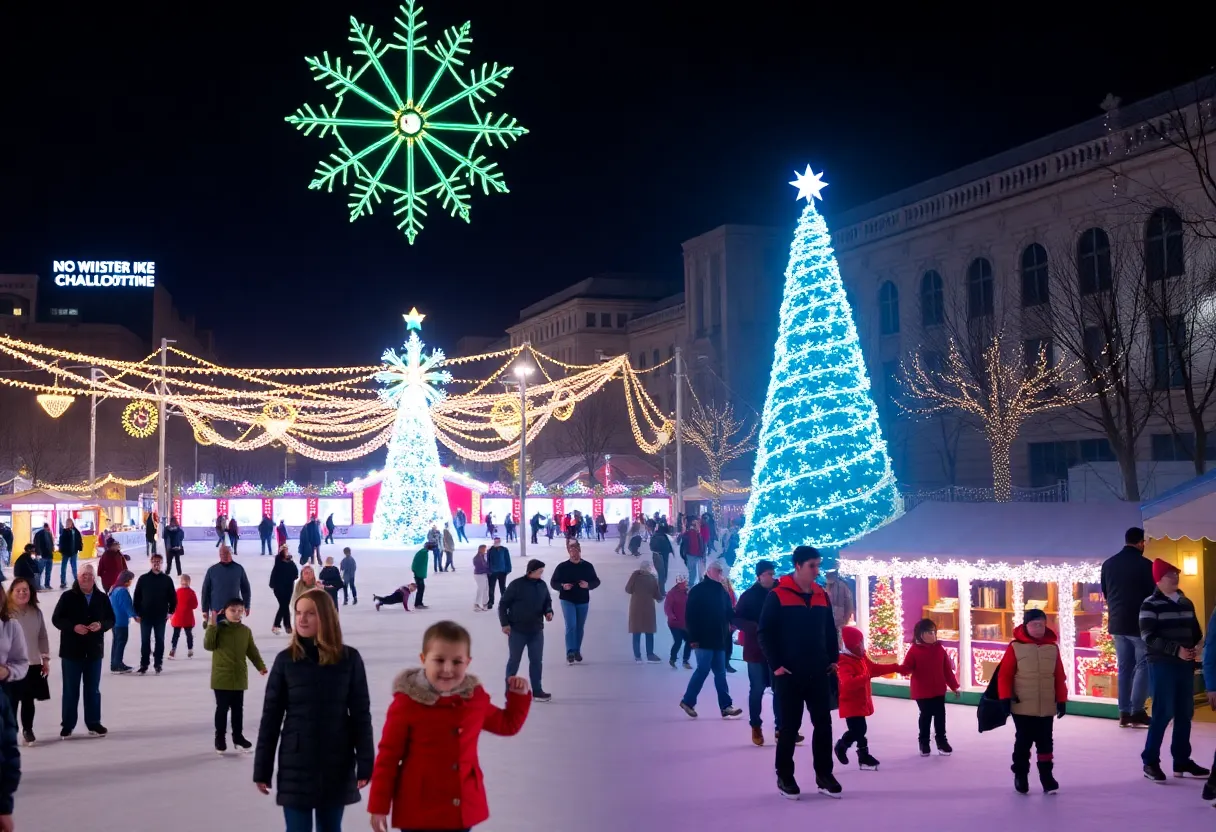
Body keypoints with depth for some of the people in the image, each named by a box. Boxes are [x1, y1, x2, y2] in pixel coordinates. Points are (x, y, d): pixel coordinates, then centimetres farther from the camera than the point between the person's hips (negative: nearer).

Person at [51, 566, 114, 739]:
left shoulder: (102, 598, 4)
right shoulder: (68, 597, -5)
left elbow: (111, 619, 8)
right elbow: (56, 619, -5)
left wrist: (101, 625, -14)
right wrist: (73, 627, -20)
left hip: (94, 650, 3)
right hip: (71, 650, -2)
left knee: (93, 689, 10)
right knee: (70, 690, 4)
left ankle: (93, 723, 17)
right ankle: (68, 725, 12)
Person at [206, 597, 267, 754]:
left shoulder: (246, 631, 3)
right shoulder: (219, 628, -8)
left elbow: (252, 651, 8)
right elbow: (208, 646, -17)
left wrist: (260, 666, 0)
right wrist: (211, 627, -23)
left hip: (239, 677, 3)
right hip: (221, 677, -3)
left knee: (238, 708, 13)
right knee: (222, 708, 4)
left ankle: (238, 736, 25)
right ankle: (219, 738, 17)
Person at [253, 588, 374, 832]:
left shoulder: (349, 659, -4)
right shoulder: (286, 660, -3)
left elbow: (361, 714, 0)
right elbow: (271, 716, 0)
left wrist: (365, 764, -3)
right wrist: (262, 769, -1)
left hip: (336, 765, 1)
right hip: (295, 764, 0)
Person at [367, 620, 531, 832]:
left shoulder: (475, 697, 0)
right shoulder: (406, 703, -15)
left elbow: (507, 724, 18)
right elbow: (387, 757, -8)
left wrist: (519, 696, 4)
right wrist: (379, 806, -7)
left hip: (463, 808, 5)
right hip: (419, 811, -5)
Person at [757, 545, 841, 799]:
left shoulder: (822, 596, 7)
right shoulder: (777, 596, -11)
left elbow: (830, 630, 16)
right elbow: (765, 633, -10)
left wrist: (833, 659, 8)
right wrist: (775, 665, -14)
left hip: (819, 674, 5)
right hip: (789, 675, -5)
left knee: (823, 724, 8)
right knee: (789, 727, 4)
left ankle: (824, 775, 20)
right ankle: (784, 777, 17)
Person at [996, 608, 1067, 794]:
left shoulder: (1052, 647, 2)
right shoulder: (1015, 647, -8)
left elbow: (1060, 677, 7)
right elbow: (1004, 674, -6)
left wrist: (1061, 700, 7)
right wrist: (1006, 698, -10)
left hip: (1047, 708, 2)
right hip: (1022, 707, -2)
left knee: (1045, 742, 10)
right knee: (1023, 742, 8)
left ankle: (1046, 776, 20)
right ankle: (1020, 775, 20)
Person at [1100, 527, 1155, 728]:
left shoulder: (1108, 564, 7)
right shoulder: (1144, 564, -12)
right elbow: (1153, 594, -7)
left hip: (1116, 623, 6)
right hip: (1140, 623, -6)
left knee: (1124, 667, 10)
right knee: (1143, 665, 2)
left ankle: (1124, 713, 8)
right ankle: (1137, 711, -4)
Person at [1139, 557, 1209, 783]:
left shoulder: (1186, 603, 13)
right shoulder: (1150, 605, -7)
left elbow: (1196, 631, 17)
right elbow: (1149, 637, -15)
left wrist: (1196, 647, -5)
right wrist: (1176, 650, -22)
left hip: (1185, 665, 6)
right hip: (1162, 665, -6)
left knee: (1185, 713, 9)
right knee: (1163, 713, -7)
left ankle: (1181, 761, 19)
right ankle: (1150, 761, 1)